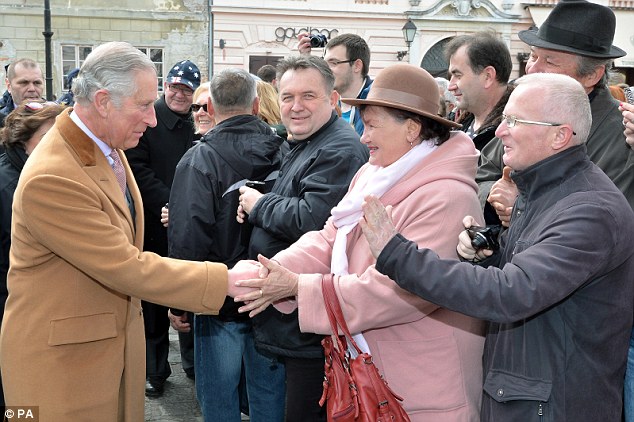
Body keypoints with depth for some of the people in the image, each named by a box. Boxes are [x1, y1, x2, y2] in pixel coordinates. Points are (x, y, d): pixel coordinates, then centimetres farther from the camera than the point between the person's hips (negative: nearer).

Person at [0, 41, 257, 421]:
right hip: (61, 355, -8)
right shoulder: (49, 179, -26)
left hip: (115, 339, 8)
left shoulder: (107, 147, 4)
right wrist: (226, 280, -22)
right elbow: (126, 267, -25)